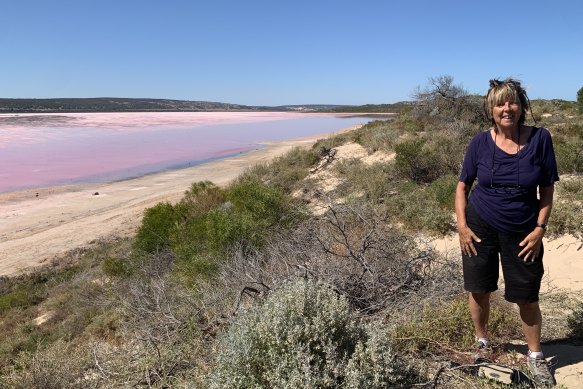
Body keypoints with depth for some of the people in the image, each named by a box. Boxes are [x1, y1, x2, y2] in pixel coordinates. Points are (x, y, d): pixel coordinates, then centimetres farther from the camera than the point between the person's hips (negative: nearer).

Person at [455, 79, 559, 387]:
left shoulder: (540, 138, -8)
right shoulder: (480, 142, -6)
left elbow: (547, 189, -2)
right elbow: (463, 185, 2)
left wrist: (540, 229, -9)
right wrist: (462, 226, -5)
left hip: (523, 233, 0)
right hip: (480, 228, 1)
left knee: (527, 298, 9)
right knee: (479, 291, 8)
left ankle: (535, 356, 31)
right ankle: (481, 343, 33)